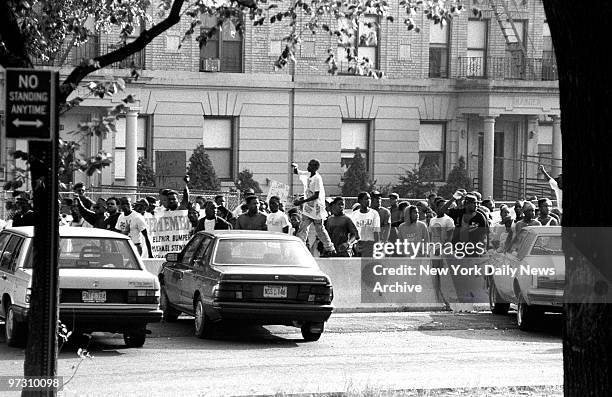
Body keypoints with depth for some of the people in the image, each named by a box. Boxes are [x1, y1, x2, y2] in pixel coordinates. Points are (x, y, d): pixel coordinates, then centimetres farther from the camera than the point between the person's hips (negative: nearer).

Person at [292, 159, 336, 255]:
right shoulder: (308, 175, 6)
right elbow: (296, 172, 21)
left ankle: (330, 249, 16)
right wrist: (295, 167, -5)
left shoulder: (317, 179, -18)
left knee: (320, 229, 3)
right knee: (303, 229, 0)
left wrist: (302, 201, -25)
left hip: (316, 209, -8)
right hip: (308, 208, 8)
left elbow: (316, 196, -22)